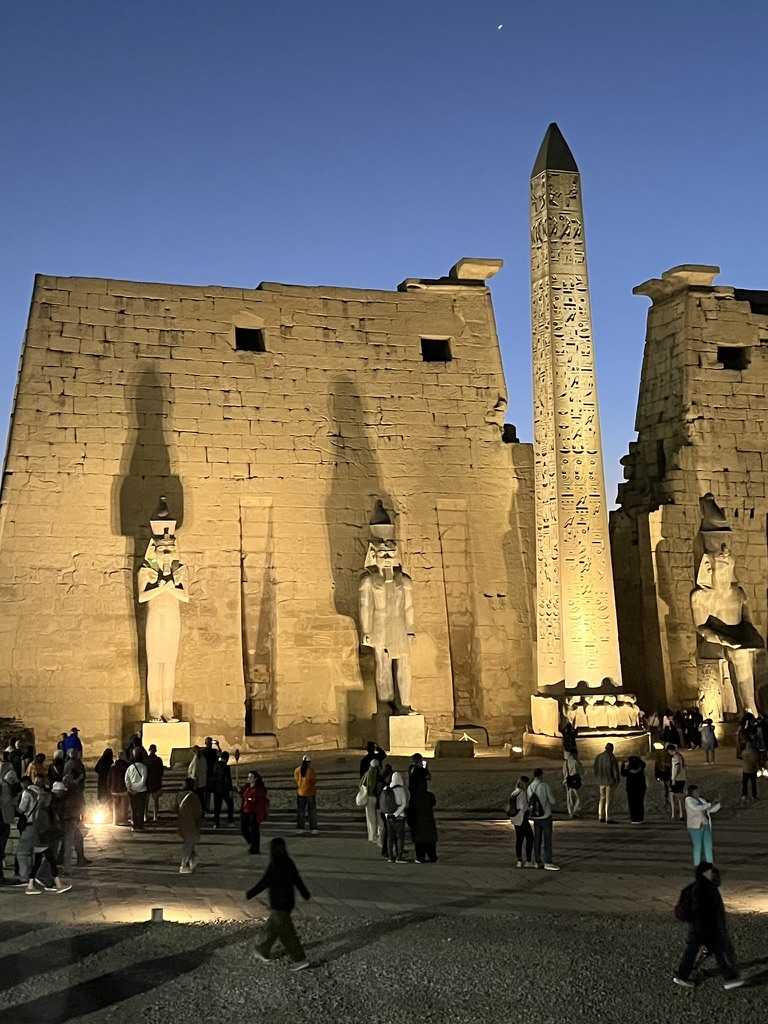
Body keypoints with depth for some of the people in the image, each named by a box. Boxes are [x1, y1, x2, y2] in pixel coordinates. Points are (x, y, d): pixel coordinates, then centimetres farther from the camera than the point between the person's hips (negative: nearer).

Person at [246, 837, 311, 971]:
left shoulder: (273, 866, -20)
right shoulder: (289, 863, 2)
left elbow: (263, 883, -17)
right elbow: (297, 880, 10)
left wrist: (249, 894, -6)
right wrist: (305, 893, 22)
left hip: (278, 904, -8)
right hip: (289, 901, 8)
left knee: (286, 933, -2)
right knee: (272, 927, 23)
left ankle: (300, 959, -2)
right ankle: (264, 952, 36)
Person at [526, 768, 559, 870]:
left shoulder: (529, 788, 3)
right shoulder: (544, 786, -13)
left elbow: (529, 803, 5)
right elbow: (552, 801, -9)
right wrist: (550, 804, 13)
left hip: (535, 817, 6)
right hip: (546, 816, -5)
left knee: (537, 840, 11)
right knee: (547, 840, -2)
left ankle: (538, 861, 15)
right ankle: (548, 862, -4)